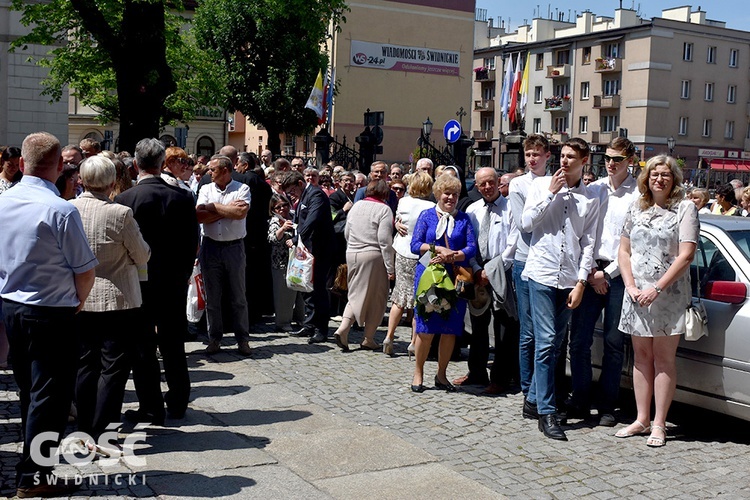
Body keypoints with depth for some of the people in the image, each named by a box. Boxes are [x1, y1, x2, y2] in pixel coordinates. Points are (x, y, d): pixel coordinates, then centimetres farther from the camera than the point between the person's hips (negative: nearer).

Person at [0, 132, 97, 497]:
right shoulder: (60, 210, -20)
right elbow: (85, 270, -15)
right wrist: (78, 301, 5)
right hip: (51, 313, -7)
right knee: (49, 396, 4)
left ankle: (31, 462, 34)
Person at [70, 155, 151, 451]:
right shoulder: (120, 214, -18)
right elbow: (142, 257, -7)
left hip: (79, 301, 5)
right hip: (118, 300, -5)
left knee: (85, 365, 15)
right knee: (114, 367, 3)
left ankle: (85, 429, 25)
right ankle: (99, 434, 3)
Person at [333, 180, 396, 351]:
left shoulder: (357, 205, 10)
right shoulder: (383, 209, -9)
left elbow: (346, 234, 15)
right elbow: (385, 241, -14)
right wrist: (390, 268, -10)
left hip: (352, 254, 6)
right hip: (373, 256, -6)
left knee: (356, 295, 17)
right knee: (375, 298, 7)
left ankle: (343, 329, -1)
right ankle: (368, 339, 12)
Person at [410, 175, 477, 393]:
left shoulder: (463, 218, 10)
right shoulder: (427, 215, 8)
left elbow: (472, 247, 0)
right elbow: (415, 245, 0)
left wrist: (452, 256, -16)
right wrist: (439, 249, -14)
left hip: (455, 278, 2)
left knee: (451, 329, 4)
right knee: (426, 327, -2)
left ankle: (441, 375, 17)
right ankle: (418, 373, 13)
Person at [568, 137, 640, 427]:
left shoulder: (638, 194, -1)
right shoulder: (593, 189, 10)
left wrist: (607, 273, -8)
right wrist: (590, 270, -3)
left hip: (618, 275, -3)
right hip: (590, 272, 3)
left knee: (614, 343, 4)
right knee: (579, 340, 2)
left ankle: (607, 407, 13)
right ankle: (580, 401, 14)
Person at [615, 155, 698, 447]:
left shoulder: (685, 209, -2)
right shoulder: (637, 209, 12)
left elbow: (685, 255, -10)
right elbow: (624, 251, 12)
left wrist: (657, 288, -16)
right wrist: (630, 285, -3)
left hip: (669, 294, -4)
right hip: (636, 294, 5)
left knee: (664, 359, 0)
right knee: (641, 357, 8)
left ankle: (659, 425, 5)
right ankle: (642, 419, 16)